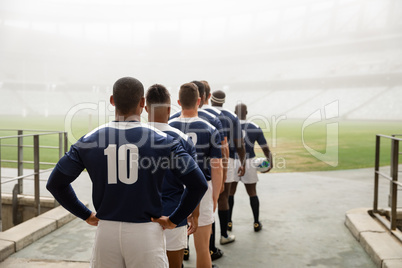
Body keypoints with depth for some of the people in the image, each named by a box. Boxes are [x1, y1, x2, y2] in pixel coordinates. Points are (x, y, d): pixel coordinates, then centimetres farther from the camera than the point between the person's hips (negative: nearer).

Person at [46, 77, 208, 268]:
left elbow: (55, 183, 7)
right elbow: (198, 184, -10)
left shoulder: (90, 140, -1)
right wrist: (174, 220, -1)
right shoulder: (162, 140, -8)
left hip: (105, 231, 3)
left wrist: (86, 215, 11)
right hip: (146, 232, -2)